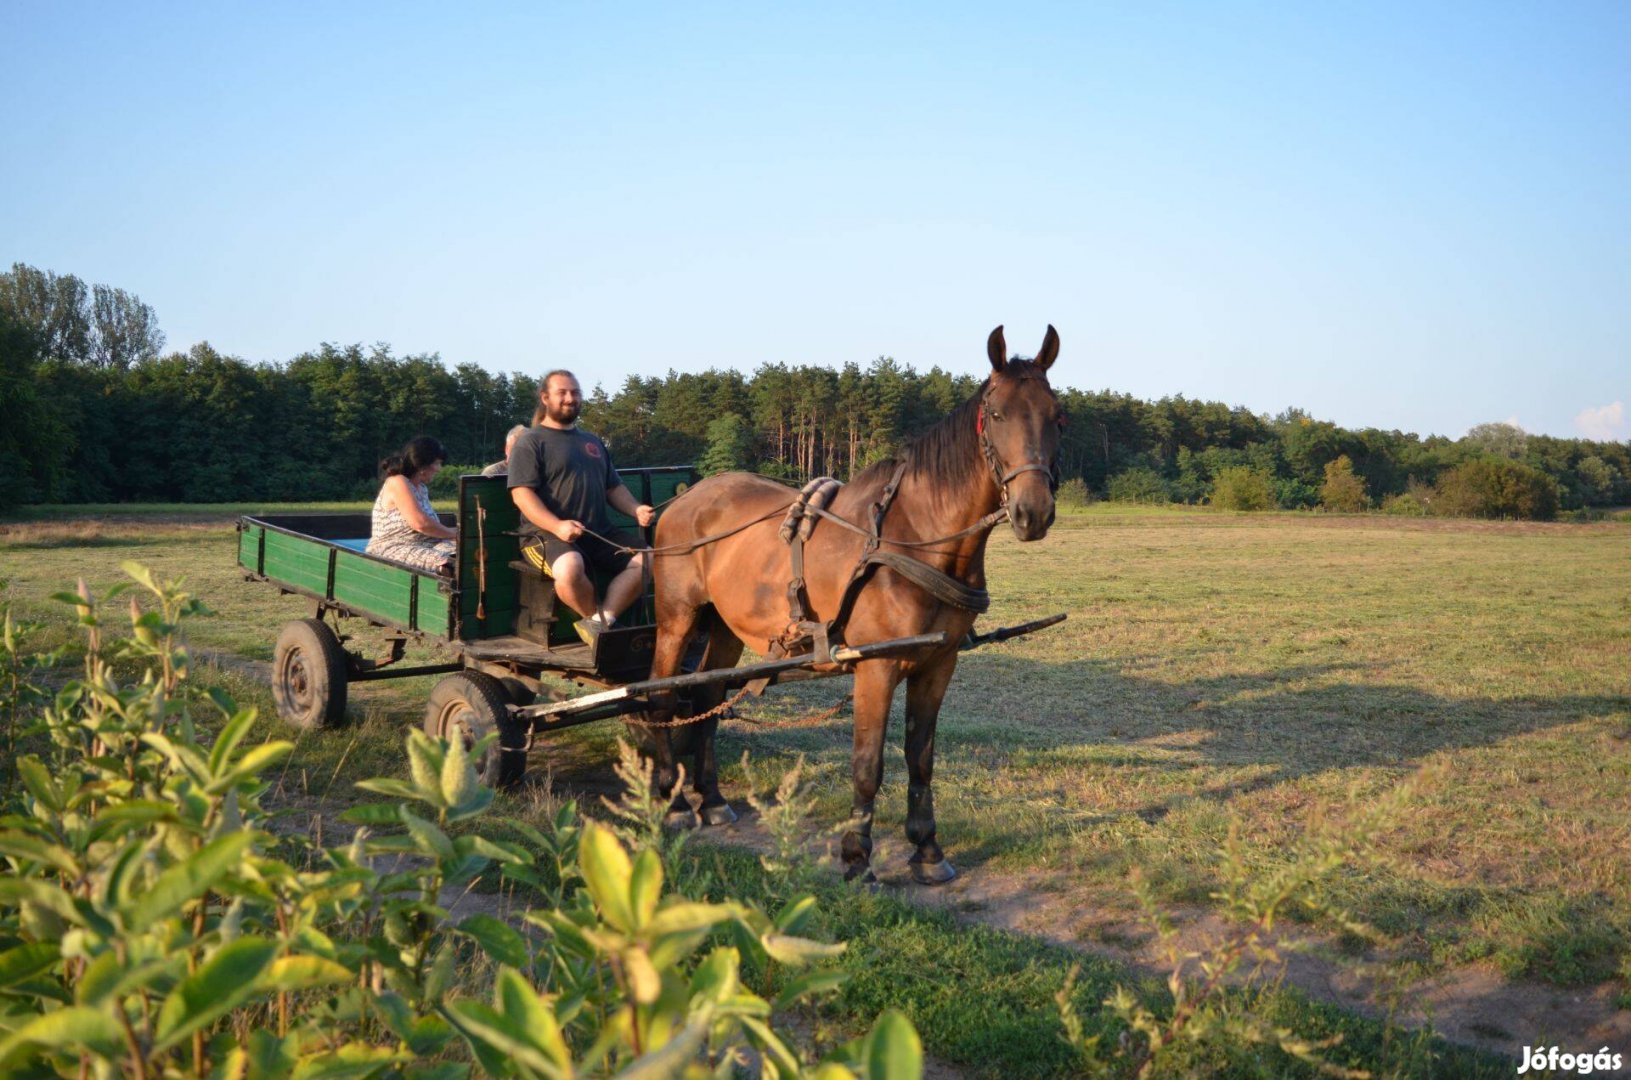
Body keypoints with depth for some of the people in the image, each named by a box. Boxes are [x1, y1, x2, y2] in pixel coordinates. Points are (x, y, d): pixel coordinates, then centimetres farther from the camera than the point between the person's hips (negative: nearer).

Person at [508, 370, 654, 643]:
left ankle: (599, 623, -19)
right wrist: (556, 526, -25)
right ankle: (597, 618, -9)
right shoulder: (531, 441, 2)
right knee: (570, 568, -38)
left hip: (600, 534, 6)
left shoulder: (593, 442, 24)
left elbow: (613, 488, 24)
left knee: (647, 558, -17)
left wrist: (636, 510, 2)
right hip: (546, 534, -6)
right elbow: (521, 494, -9)